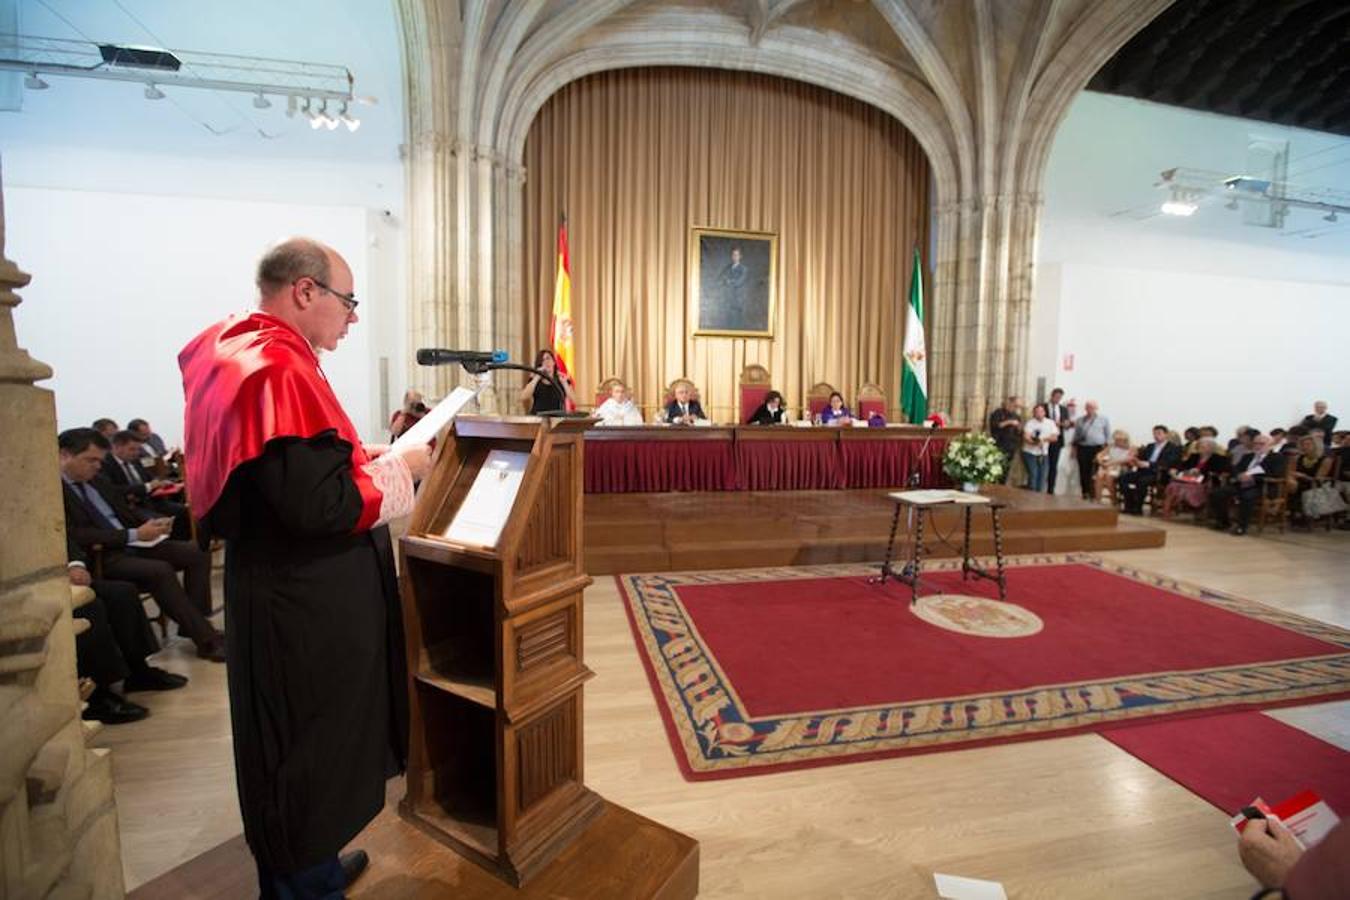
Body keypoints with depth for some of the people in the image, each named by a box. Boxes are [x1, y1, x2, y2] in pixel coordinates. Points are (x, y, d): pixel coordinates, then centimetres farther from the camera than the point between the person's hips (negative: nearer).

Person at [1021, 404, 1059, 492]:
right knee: (1033, 475, -11)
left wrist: (1045, 439, -16)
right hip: (1030, 453, -4)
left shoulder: (1051, 423, 6)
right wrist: (1034, 442, -33)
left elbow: (1055, 437, 2)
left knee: (1042, 476, 4)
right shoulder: (1030, 423, -5)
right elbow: (1026, 437, -15)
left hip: (1043, 454, 4)